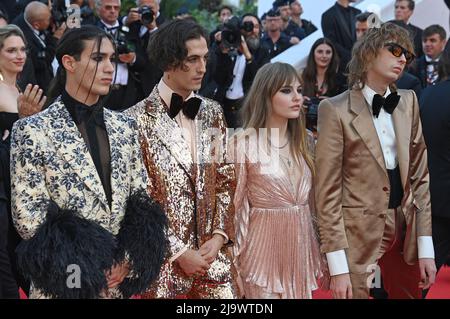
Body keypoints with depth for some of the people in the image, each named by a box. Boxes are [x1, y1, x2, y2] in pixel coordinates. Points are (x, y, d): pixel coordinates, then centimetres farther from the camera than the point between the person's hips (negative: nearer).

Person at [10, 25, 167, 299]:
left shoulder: (125, 126, 6)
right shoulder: (33, 131, -9)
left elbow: (142, 199, 8)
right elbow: (27, 214, -11)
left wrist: (128, 260, -6)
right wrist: (87, 268, -13)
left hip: (122, 281, 5)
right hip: (66, 282, -4)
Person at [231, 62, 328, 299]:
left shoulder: (305, 142, 6)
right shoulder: (243, 144, -11)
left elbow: (315, 201, 13)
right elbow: (235, 206, -7)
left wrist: (320, 254, 12)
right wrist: (234, 265, -6)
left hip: (302, 249, 5)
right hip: (265, 250, -5)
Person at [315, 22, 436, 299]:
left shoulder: (408, 102, 8)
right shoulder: (337, 109, -8)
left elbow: (420, 175, 8)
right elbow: (328, 190, -10)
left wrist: (426, 247, 2)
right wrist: (338, 266, -15)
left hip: (406, 230, 5)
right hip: (359, 232, -5)